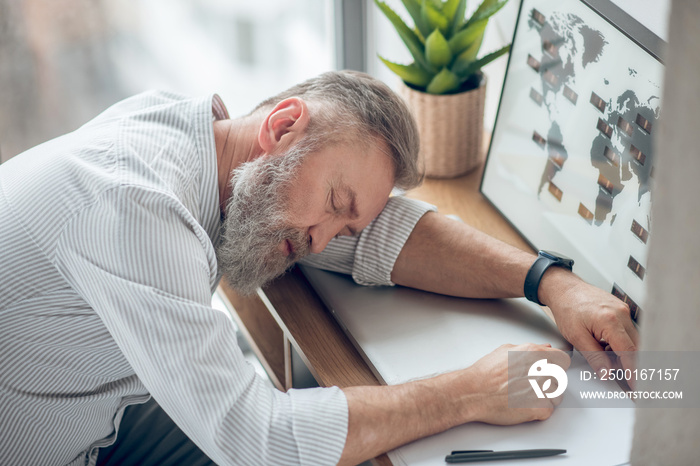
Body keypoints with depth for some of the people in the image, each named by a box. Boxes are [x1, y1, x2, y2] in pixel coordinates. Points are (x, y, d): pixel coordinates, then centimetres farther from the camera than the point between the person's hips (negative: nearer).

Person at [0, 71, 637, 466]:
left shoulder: (195, 123, -8)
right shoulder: (135, 203, -36)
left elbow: (382, 233, -4)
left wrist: (549, 280, -17)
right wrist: (472, 395, -31)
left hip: (91, 412, 8)